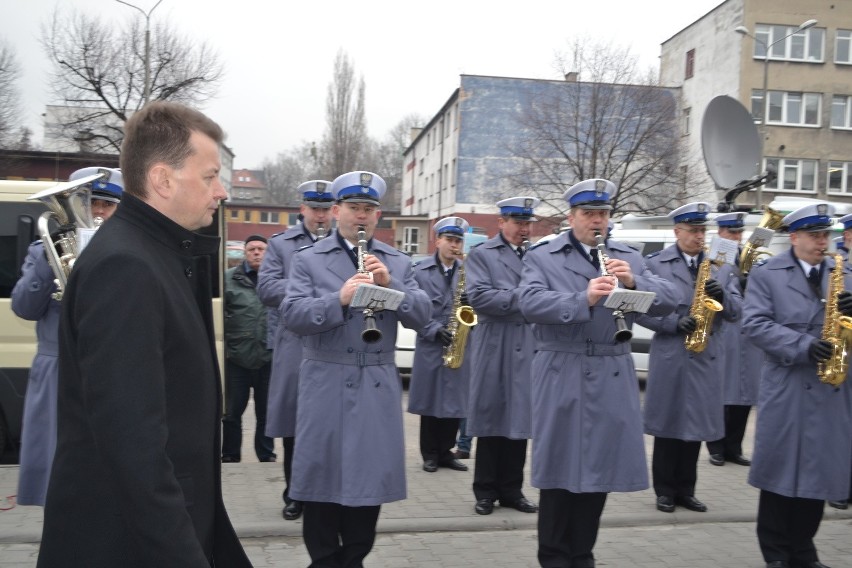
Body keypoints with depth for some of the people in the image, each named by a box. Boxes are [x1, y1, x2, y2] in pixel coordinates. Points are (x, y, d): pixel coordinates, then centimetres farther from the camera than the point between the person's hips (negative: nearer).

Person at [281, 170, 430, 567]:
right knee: (323, 475, 5)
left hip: (378, 386, 2)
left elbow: (421, 316, -1)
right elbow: (292, 316, -11)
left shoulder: (398, 263, 9)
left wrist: (389, 285, -16)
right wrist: (339, 299, -25)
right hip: (326, 384, -2)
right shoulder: (308, 260, 2)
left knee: (371, 474, 9)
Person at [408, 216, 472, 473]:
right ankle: (430, 454, 15)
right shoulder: (420, 271, 1)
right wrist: (435, 330, -17)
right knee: (430, 403, 3)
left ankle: (446, 452, 19)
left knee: (454, 403, 6)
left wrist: (470, 303, -12)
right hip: (430, 346, -3)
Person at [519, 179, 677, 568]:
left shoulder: (628, 259, 13)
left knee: (601, 466, 9)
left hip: (613, 378, 3)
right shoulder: (542, 257, 2)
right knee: (560, 468, 2)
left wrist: (633, 282, -15)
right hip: (562, 377, -3)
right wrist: (583, 299, -28)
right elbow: (530, 303, -15)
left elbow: (668, 302, 3)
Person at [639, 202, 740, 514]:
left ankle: (685, 490, 22)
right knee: (667, 424, 3)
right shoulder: (655, 263, -2)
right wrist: (674, 323, -20)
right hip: (669, 356, -3)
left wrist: (723, 297, -13)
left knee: (696, 424, 10)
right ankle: (665, 490, 15)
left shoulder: (721, 265, 10)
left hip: (707, 356, 4)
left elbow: (736, 310, 8)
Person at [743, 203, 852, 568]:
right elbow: (755, 323, -12)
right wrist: (803, 346, -23)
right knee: (781, 468, 2)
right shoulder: (767, 274, -1)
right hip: (787, 387, -4)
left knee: (820, 469, 9)